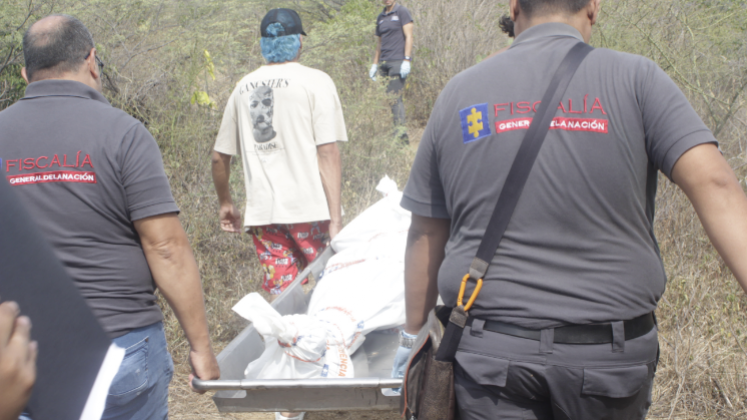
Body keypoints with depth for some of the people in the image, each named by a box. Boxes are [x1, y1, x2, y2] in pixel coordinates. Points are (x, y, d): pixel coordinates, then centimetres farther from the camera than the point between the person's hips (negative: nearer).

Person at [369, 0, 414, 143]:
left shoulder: (402, 12, 2)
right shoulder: (380, 17, 21)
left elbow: (408, 36, -4)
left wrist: (406, 60, -13)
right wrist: (375, 64, 20)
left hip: (398, 61, -6)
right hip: (384, 63, 6)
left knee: (394, 97, -13)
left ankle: (400, 134, -12)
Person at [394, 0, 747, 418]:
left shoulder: (459, 93, 4)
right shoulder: (636, 79, -2)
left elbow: (426, 237, 8)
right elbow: (712, 183, -17)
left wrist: (414, 338, 17)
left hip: (490, 352, 1)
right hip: (609, 353, 0)